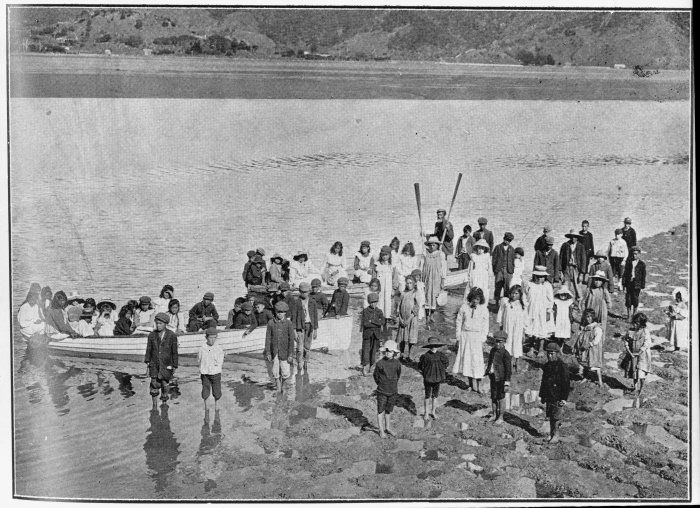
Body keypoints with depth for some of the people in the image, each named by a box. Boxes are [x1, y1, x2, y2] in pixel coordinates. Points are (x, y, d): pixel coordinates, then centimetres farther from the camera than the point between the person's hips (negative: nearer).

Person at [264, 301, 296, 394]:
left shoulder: (289, 324, -5)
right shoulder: (271, 323, -1)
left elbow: (291, 340, -5)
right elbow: (268, 339, 2)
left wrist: (290, 354, -8)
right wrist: (267, 353, -2)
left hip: (284, 352, -1)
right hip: (274, 352, 1)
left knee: (286, 374, -2)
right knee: (275, 373, 6)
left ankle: (282, 382, 29)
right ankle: (279, 388, 25)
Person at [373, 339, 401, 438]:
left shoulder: (397, 363, -4)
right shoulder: (380, 363, -14)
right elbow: (375, 376, 0)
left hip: (393, 391, 3)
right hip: (382, 391, -3)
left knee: (389, 410, 16)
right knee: (380, 411, 6)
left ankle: (388, 427, 31)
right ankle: (381, 430, 17)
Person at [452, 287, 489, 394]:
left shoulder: (484, 309, -3)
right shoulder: (464, 307, -1)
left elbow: (485, 326, 3)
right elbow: (459, 322, 6)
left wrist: (482, 340, -2)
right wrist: (458, 336, 4)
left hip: (477, 337, -2)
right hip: (465, 335, 2)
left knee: (477, 361, -5)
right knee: (466, 359, 6)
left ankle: (478, 387, 0)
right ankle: (471, 385, 17)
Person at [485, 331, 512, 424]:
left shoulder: (505, 354, -16)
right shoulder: (493, 350, 4)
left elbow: (508, 369, -14)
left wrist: (507, 383, -15)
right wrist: (486, 372, 22)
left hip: (500, 379, -6)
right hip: (493, 377, 6)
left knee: (500, 399, 5)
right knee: (493, 397, 16)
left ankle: (500, 418, 19)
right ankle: (493, 415, 31)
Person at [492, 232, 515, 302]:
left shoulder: (511, 249, 11)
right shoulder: (498, 247, 3)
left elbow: (513, 260, 14)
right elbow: (494, 259, 4)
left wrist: (512, 271, 10)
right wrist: (494, 270, 0)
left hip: (508, 270, 2)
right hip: (499, 270, -2)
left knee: (507, 287, 1)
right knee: (498, 286, -2)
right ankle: (496, 300, 6)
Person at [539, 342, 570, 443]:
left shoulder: (562, 366, -12)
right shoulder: (547, 366, 10)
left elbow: (566, 384, -12)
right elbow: (543, 381, 18)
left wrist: (564, 398, -14)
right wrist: (541, 395, 18)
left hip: (558, 397, -6)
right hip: (548, 396, 6)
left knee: (556, 417, -1)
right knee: (550, 417, 11)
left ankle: (555, 436, 9)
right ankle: (551, 434, 22)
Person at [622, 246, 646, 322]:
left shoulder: (642, 264, 0)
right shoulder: (629, 262, 5)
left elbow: (643, 276, 3)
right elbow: (625, 273, 7)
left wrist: (642, 287, 0)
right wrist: (624, 284, 3)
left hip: (637, 284, -2)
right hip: (629, 283, 2)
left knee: (635, 300, 1)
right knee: (628, 300, 3)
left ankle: (634, 314, 20)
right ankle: (629, 315, 16)